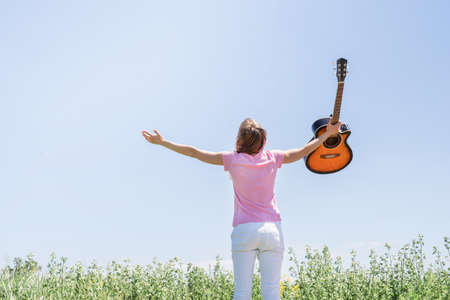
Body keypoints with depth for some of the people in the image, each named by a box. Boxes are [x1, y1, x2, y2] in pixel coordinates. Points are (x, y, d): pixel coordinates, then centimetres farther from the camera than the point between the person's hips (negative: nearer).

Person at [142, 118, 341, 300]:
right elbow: (303, 151, 20)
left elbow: (194, 152, 7)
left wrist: (162, 142, 16)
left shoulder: (233, 159, 2)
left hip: (244, 230, -1)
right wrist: (327, 135, 34)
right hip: (272, 228, 2)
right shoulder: (272, 158, 7)